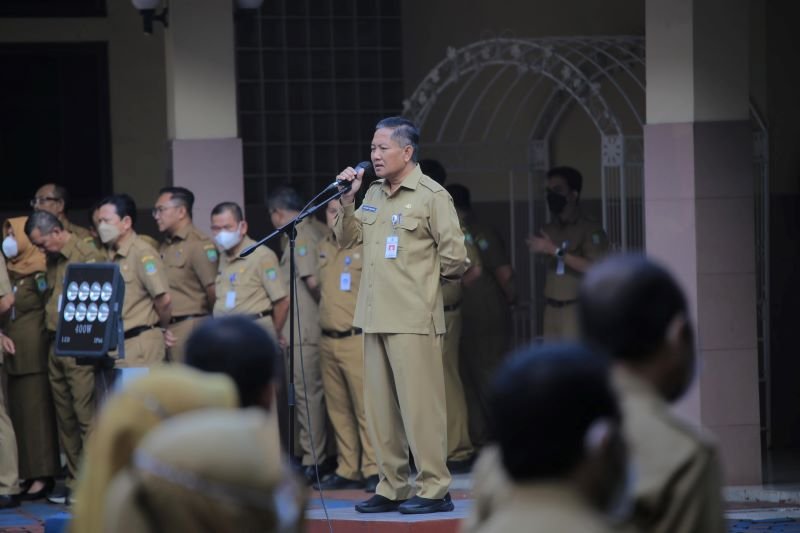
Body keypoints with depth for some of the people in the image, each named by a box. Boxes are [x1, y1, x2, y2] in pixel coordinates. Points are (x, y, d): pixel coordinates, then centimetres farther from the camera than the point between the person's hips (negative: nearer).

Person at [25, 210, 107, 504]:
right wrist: (49, 329, 12)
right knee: (65, 417, 10)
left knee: (86, 415, -8)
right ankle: (74, 479, 15)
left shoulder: (88, 256, -11)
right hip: (56, 346, 8)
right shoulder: (52, 260, 16)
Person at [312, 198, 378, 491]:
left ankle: (373, 470, -6)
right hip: (328, 340, 7)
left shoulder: (366, 246, -7)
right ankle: (348, 470, 14)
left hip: (357, 338, -7)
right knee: (338, 410, 8)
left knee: (365, 407, -8)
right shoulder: (322, 248, 15)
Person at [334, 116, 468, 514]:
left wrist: (417, 276, 4)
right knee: (380, 406, 10)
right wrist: (348, 200, 6)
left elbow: (454, 257, -8)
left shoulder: (432, 196, -8)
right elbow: (347, 239, 20)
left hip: (413, 319, -8)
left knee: (419, 405, -7)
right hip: (376, 317, 8)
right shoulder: (374, 194, 14)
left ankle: (433, 489, -2)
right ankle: (392, 488, 17)